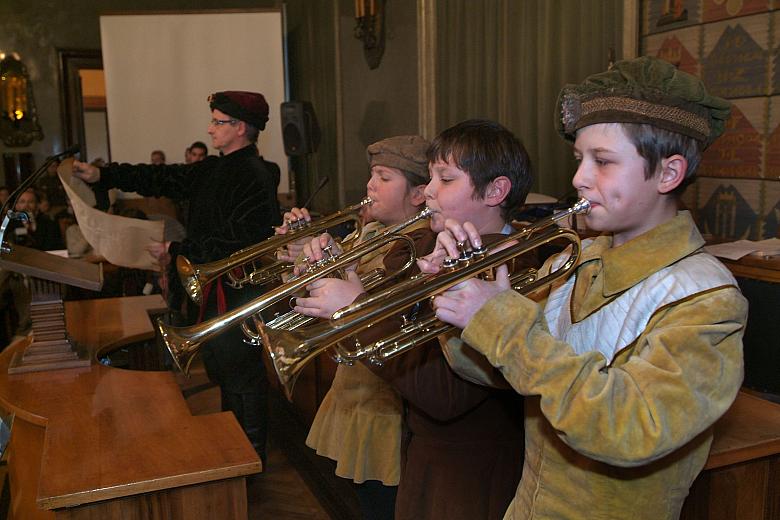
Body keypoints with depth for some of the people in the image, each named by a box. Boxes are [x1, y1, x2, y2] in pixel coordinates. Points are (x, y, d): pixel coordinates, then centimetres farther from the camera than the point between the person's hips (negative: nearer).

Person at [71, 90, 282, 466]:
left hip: (238, 291, -10)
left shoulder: (254, 177, -20)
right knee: (219, 368, 21)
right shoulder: (214, 170, 12)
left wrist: (177, 251, -19)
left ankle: (252, 457, 19)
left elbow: (233, 242, -25)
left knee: (241, 373, 2)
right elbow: (163, 179, 9)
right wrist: (102, 175, 2)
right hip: (212, 288, 10)